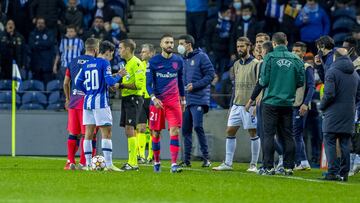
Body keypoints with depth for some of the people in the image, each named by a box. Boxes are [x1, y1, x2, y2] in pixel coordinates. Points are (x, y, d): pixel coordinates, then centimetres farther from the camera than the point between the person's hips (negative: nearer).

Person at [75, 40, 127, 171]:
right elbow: (109, 81, -16)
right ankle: (108, 164, -11)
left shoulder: (87, 64, 13)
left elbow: (78, 83, 12)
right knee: (106, 133, -5)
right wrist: (119, 76, 1)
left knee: (88, 133, 7)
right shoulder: (104, 63, -6)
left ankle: (88, 164, 7)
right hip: (100, 102, -6)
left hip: (88, 101, 6)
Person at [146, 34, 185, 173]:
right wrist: (154, 98, -17)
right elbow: (148, 83, -3)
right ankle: (156, 162, 22)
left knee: (175, 130, -12)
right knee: (156, 133, 5)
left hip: (174, 101, 1)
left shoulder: (178, 61, 7)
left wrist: (182, 99, 20)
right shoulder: (153, 61, -1)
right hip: (157, 101, -1)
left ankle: (174, 164, -16)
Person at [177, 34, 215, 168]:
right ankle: (186, 160, 10)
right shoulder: (183, 60, 17)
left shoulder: (201, 57, -4)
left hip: (198, 99, -7)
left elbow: (210, 75, -9)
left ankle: (206, 157, -6)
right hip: (185, 100, 7)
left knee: (197, 126, -14)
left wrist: (195, 85, -15)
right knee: (185, 130, 5)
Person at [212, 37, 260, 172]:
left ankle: (253, 165, 5)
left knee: (253, 133, -1)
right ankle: (228, 163, 6)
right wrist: (233, 103, 17)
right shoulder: (236, 65, 14)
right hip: (237, 104, 7)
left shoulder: (256, 64, -6)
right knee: (230, 131, 2)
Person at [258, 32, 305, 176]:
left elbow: (264, 81, -10)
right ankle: (288, 167, 8)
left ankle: (268, 167, -4)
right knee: (287, 135, 9)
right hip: (288, 103, 3)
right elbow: (300, 82, 3)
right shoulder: (296, 60, 2)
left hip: (271, 101, -3)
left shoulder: (270, 57, -8)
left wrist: (261, 82, 13)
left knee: (269, 134, 0)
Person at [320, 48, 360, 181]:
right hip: (349, 114, 6)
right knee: (345, 143, 8)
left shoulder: (332, 72, -8)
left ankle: (333, 171, -12)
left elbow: (329, 94, -16)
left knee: (329, 142, -3)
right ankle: (344, 172, 6)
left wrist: (322, 106, -2)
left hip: (333, 113, -6)